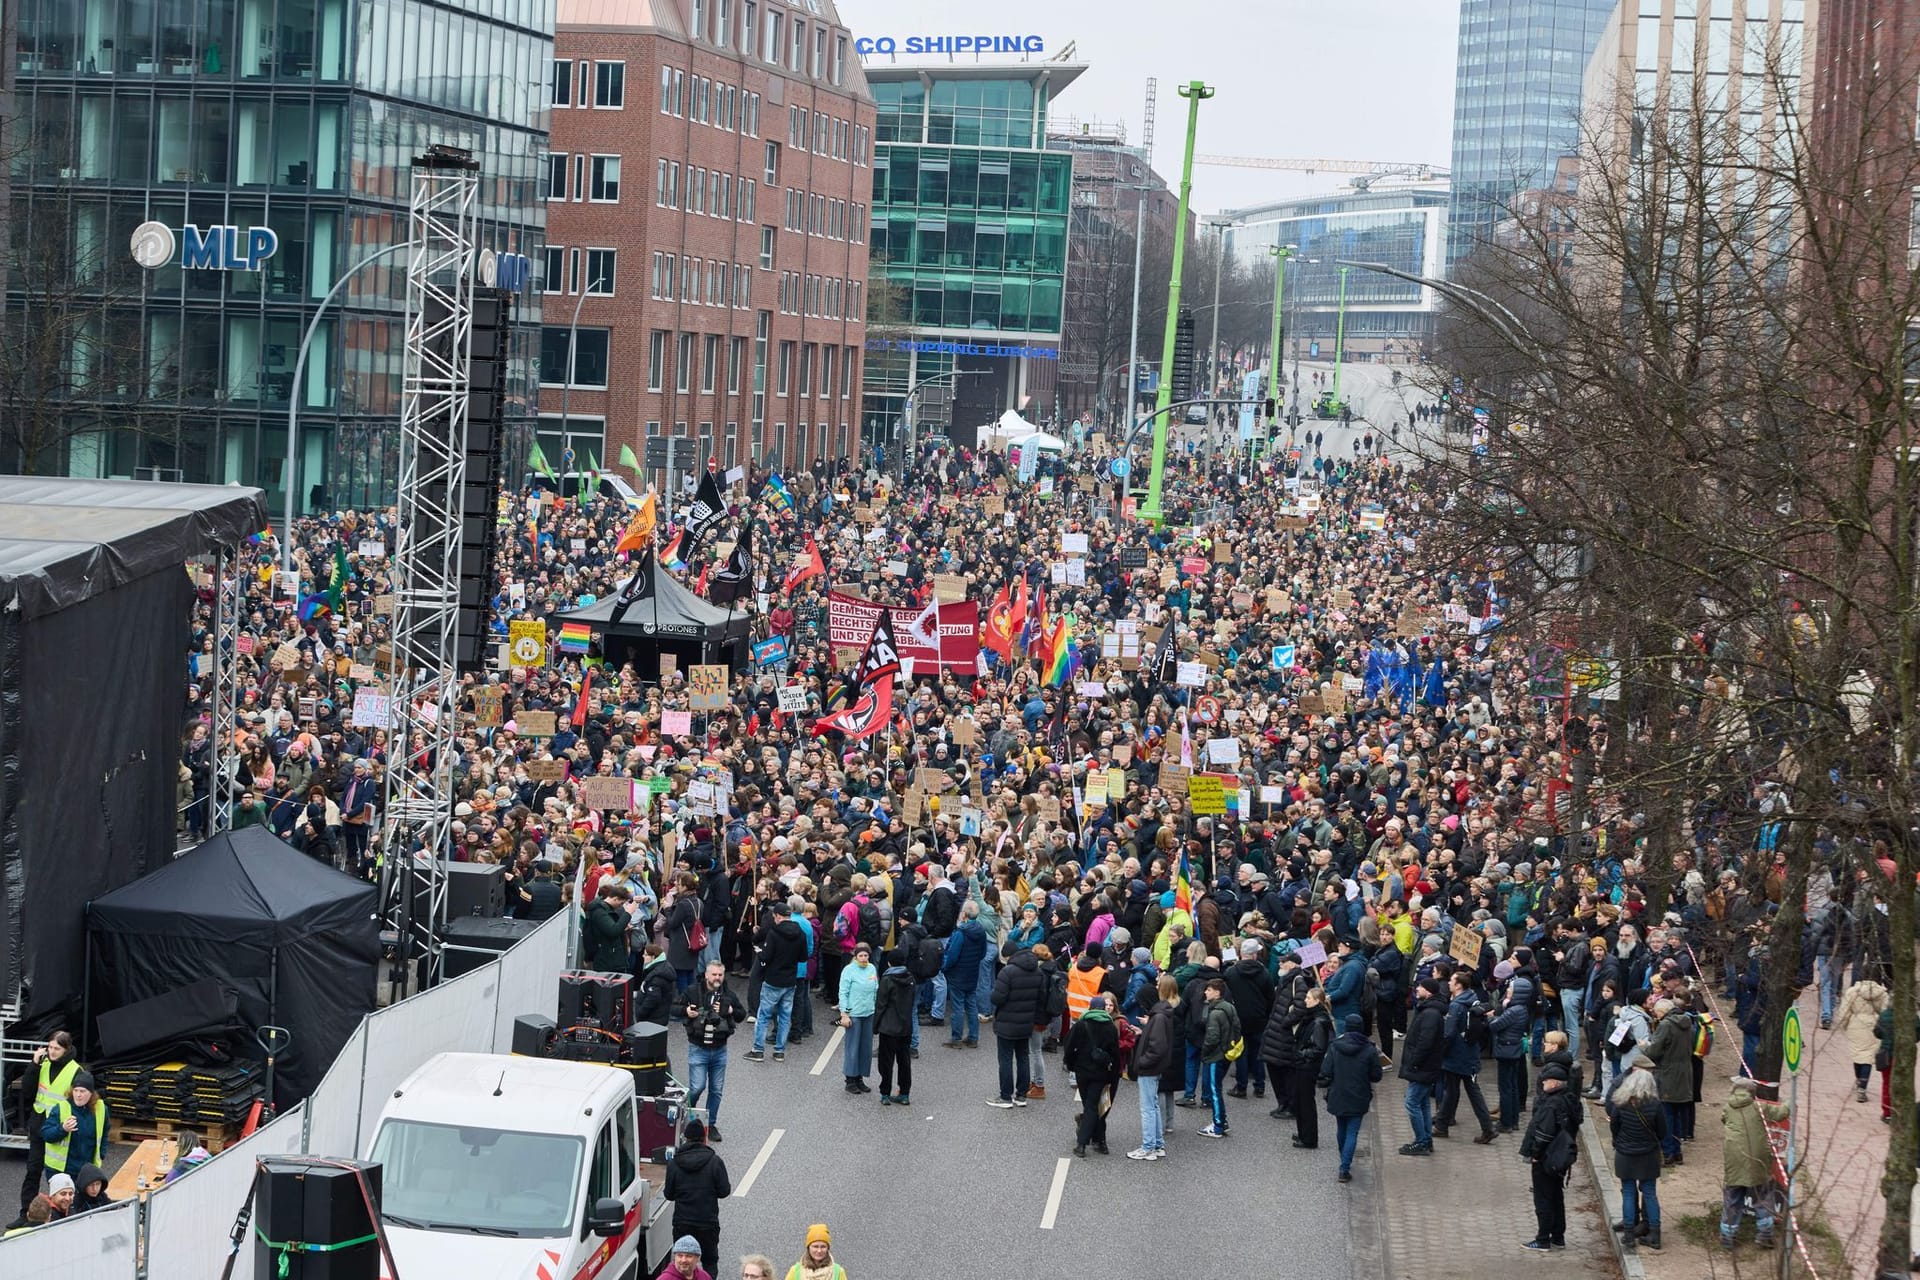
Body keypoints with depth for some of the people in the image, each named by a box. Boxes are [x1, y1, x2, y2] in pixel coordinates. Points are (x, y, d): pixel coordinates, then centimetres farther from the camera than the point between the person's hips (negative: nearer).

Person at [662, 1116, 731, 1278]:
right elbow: (724, 1191, -7)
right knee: (710, 1260, 12)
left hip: (682, 1223, 1)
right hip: (708, 1222, -1)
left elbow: (669, 1194, 0)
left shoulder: (674, 1163, -6)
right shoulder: (714, 1161, -10)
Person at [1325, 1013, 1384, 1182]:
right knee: (1352, 1133, 2)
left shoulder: (1334, 1047, -8)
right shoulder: (1369, 1050, -12)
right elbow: (1377, 1076, -6)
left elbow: (1327, 1073, -7)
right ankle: (1345, 1169, -7)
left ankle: (1344, 1164, 36)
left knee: (1341, 1130, 21)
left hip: (1338, 1097, 2)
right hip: (1358, 1099, -2)